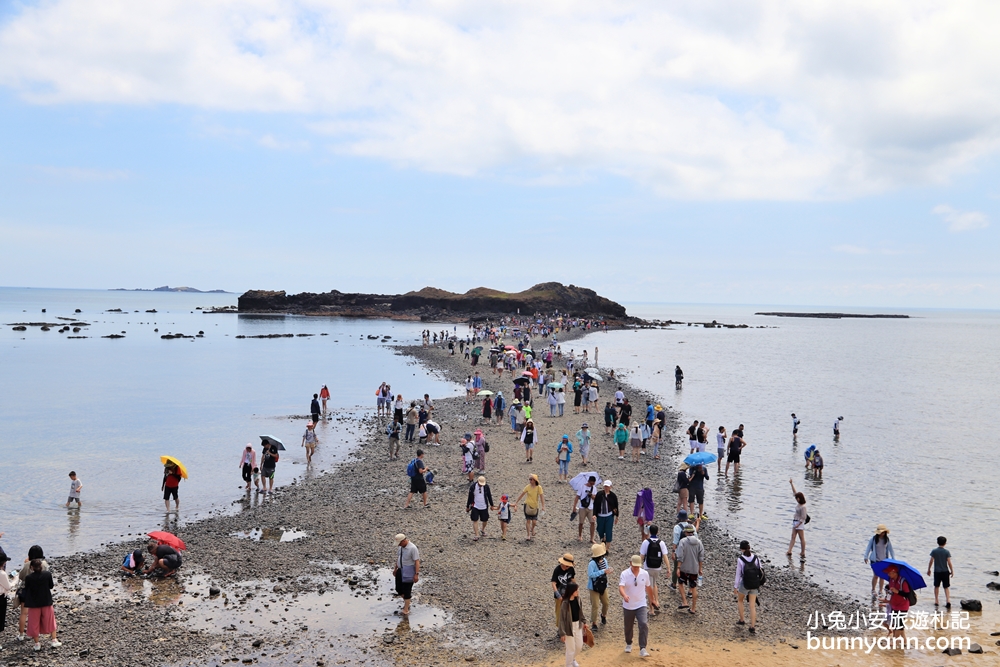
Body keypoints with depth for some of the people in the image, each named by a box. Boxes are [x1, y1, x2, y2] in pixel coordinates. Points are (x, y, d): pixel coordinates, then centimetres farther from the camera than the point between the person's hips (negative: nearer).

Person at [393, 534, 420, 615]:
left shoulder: (413, 548, -21)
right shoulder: (400, 546, 3)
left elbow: (417, 561, -21)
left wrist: (416, 574, -25)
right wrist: (395, 569, 22)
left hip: (409, 572, -7)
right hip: (400, 571, 7)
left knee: (406, 590, -5)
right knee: (399, 589, 11)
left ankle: (406, 610, 3)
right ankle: (406, 602, 35)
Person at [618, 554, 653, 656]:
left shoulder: (645, 574, -5)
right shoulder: (624, 574, -14)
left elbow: (648, 588, 11)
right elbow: (621, 587, -28)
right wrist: (624, 595, -48)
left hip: (641, 605, 1)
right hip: (628, 606, 0)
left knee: (644, 625, -17)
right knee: (628, 627, 14)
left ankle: (642, 649, -13)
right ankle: (628, 644, 40)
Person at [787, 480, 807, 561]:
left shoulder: (803, 507, -21)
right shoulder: (799, 504, 3)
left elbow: (803, 518, -21)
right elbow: (794, 492, 11)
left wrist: (798, 525, -22)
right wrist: (791, 484, 9)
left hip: (800, 523, -9)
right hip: (795, 522, 9)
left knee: (802, 538, 1)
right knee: (793, 537, 6)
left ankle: (803, 554, 10)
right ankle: (789, 551, 5)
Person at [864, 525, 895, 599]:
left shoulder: (887, 539, 0)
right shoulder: (874, 539, -8)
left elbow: (890, 549, 6)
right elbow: (868, 547, -6)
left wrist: (893, 558, 5)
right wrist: (866, 557, -12)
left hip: (884, 560, 3)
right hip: (875, 560, -3)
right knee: (876, 575, -10)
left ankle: (880, 591, 20)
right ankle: (873, 590, 7)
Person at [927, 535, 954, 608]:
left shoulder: (934, 551, -4)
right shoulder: (947, 552, -7)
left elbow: (931, 561, -3)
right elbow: (949, 562, -9)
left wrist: (928, 570, 8)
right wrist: (952, 571, 1)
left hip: (937, 572, 1)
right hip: (945, 572, -1)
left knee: (936, 586, 16)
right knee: (946, 587, 6)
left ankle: (936, 601, 18)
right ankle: (948, 600, -9)